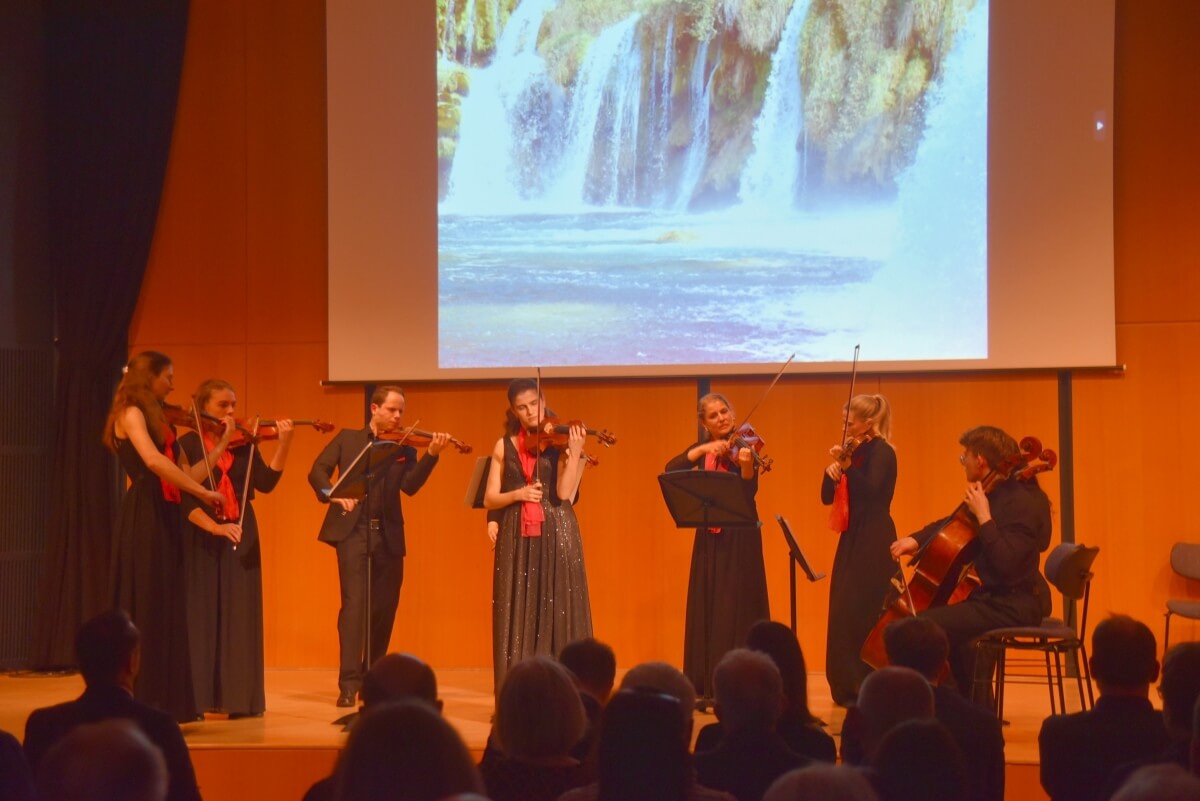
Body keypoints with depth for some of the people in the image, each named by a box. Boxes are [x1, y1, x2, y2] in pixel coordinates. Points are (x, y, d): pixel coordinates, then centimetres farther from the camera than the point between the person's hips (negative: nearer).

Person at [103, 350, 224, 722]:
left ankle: (158, 705, 11)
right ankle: (134, 706, -5)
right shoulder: (131, 414, -9)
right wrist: (203, 491, -24)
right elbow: (153, 461, -26)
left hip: (163, 518, 9)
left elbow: (178, 471, 13)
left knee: (164, 614, 8)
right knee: (141, 612, -7)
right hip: (143, 520, -9)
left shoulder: (155, 418, 19)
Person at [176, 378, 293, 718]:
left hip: (240, 535, 3)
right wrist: (215, 527, -23)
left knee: (239, 615, 2)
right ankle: (197, 697, 0)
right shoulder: (187, 444, -3)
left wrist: (284, 444, -17)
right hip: (201, 537, -3)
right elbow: (184, 499, -11)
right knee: (201, 614, -3)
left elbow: (265, 483, -6)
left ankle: (239, 697, 3)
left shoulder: (244, 444, 6)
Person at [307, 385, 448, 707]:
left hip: (388, 535, 3)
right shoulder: (347, 438, 9)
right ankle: (349, 684, -16)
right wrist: (332, 494, -19)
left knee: (384, 608, 7)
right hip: (353, 529, -3)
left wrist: (431, 454, -18)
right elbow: (317, 472, 1)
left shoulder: (403, 449, 12)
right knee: (355, 602, -14)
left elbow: (410, 486, -5)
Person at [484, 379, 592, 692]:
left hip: (556, 535, -2)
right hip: (516, 538, 2)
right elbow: (490, 499, 6)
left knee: (558, 614, -3)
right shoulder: (504, 447, 9)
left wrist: (575, 453, -20)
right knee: (517, 617, 2)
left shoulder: (560, 441, 1)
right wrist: (517, 494, -12)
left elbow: (564, 493, -11)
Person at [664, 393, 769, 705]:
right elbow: (670, 470, -7)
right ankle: (706, 686, 10)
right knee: (705, 610, 5)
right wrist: (703, 450, -19)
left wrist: (746, 465, -38)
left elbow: (748, 494, -20)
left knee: (735, 611, -6)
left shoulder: (743, 446, -6)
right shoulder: (703, 448, 9)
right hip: (709, 537, 5)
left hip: (739, 537, -5)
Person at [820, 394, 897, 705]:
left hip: (873, 542, -9)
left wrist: (847, 466, -27)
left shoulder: (881, 452, -8)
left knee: (862, 613, -10)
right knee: (843, 613, 7)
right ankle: (849, 685, 13)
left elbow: (871, 490, -23)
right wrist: (832, 470, -7)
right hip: (852, 539, 9)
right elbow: (827, 497, 10)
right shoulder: (855, 453, 14)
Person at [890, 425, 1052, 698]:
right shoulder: (994, 495, 11)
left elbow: (1005, 561, -30)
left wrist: (983, 517, -25)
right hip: (993, 596, 11)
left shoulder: (1020, 502, -18)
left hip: (1012, 606, -11)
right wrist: (917, 539, 8)